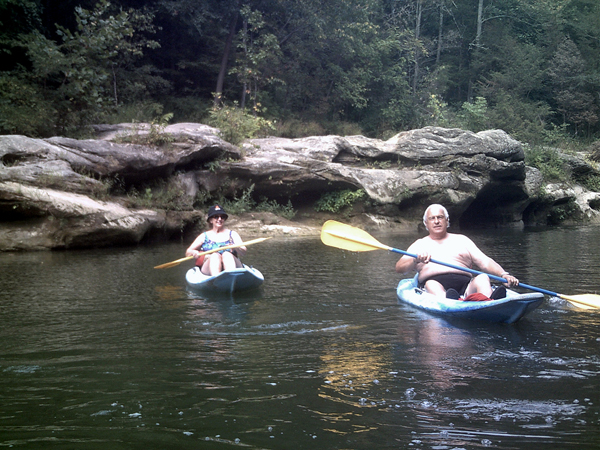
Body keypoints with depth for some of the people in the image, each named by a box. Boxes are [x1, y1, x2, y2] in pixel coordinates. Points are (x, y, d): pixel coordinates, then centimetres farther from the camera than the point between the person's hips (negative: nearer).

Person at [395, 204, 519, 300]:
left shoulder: (461, 240, 26)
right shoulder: (419, 244, 22)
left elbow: (485, 262, 15)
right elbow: (399, 268, 7)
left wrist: (504, 274, -5)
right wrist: (416, 260, -16)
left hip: (465, 285, 2)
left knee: (482, 277, -27)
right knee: (431, 285, -35)